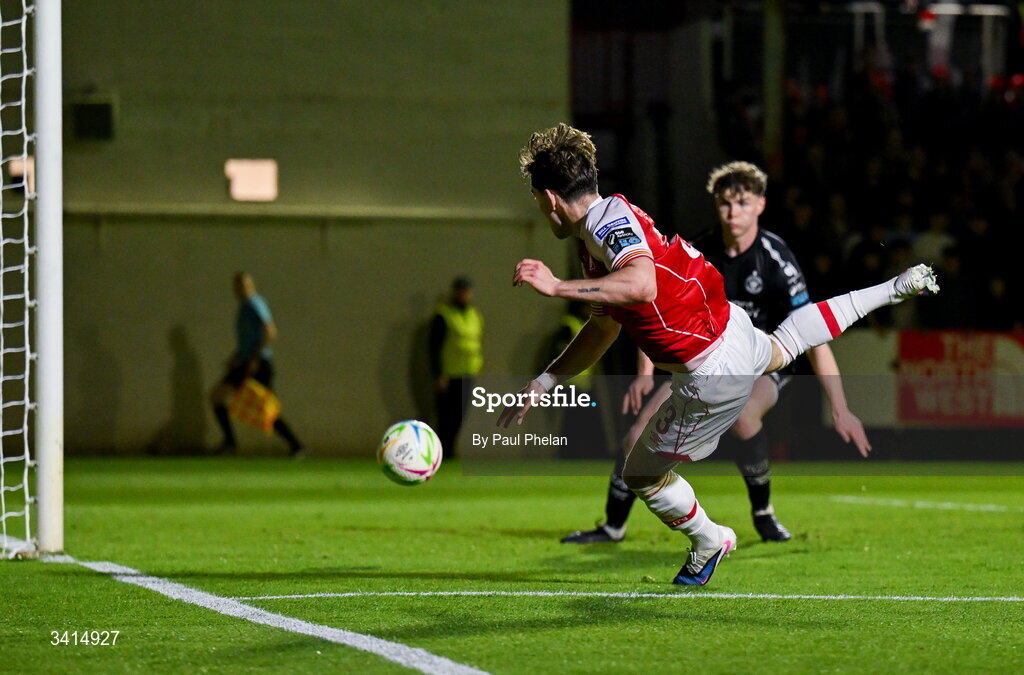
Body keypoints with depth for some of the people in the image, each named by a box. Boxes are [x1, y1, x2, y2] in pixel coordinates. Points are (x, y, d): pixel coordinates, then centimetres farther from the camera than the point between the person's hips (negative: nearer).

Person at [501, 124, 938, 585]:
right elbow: (603, 328, 18)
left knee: (641, 477, 7)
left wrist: (558, 287, -42)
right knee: (784, 344, 42)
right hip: (734, 327, 10)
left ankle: (708, 541, 32)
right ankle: (897, 288, 54)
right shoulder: (593, 243, 7)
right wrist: (542, 383, 17)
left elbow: (642, 285, -45)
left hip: (713, 375, -10)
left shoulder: (608, 220, -24)